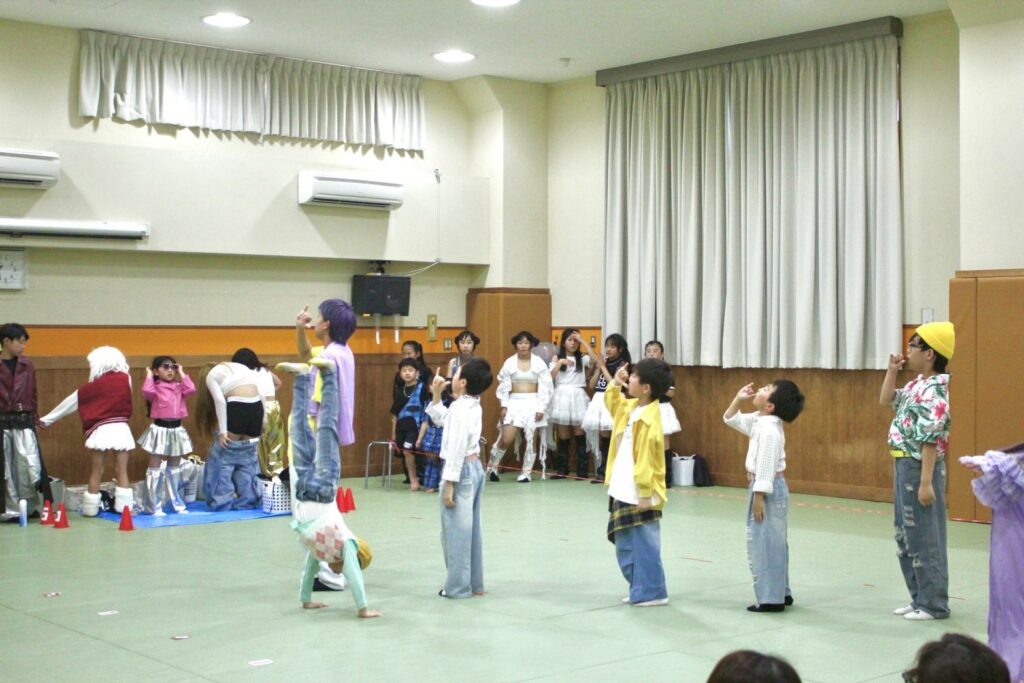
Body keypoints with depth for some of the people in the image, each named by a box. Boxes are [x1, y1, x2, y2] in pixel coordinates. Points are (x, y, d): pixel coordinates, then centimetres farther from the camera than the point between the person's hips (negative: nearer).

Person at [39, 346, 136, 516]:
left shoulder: (94, 386, 0)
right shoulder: (125, 379, 2)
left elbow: (70, 403, 9)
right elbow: (128, 405, 10)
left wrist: (46, 419, 17)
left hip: (101, 430, -1)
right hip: (122, 429, 1)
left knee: (96, 472, 8)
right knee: (122, 471, 5)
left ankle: (91, 508, 14)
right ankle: (124, 507, 3)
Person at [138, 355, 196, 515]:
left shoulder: (178, 387, 9)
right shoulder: (155, 388, -5)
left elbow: (191, 389, -8)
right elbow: (147, 391, -27)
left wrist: (182, 373, 0)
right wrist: (149, 375, -12)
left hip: (176, 430, 5)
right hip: (160, 430, -5)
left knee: (174, 469, 14)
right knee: (155, 468, 0)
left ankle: (177, 504, 23)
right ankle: (154, 507, 3)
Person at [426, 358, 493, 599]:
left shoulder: (460, 409, -20)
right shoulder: (473, 406, 9)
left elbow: (456, 450, -23)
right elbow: (442, 419, 26)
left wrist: (449, 484, -21)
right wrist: (436, 396, 14)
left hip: (461, 470, -10)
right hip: (474, 468, 10)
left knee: (456, 530, -1)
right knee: (471, 529, 14)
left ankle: (458, 586, 5)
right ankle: (474, 583, 20)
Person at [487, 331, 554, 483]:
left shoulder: (539, 363, 0)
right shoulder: (510, 362, 2)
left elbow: (545, 387, -1)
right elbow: (504, 386, 5)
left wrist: (541, 408, -7)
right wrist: (504, 406, -2)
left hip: (532, 403, 0)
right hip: (514, 403, 0)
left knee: (531, 439, 0)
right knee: (506, 439, -6)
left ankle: (527, 472, 11)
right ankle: (492, 465, 15)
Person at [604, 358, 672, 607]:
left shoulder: (648, 419, -20)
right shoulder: (631, 407, 7)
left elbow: (646, 459, -22)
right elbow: (612, 403, 31)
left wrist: (645, 494, -22)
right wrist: (614, 384, 13)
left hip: (638, 496, -10)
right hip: (623, 493, 10)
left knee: (645, 546, -1)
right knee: (625, 547, 17)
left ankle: (652, 593, 9)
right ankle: (641, 589, 26)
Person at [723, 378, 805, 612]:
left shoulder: (769, 429, -22)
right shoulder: (759, 421, 7)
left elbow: (766, 467, -23)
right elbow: (730, 419, 21)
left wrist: (758, 498, -21)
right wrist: (738, 399, 6)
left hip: (768, 489, -10)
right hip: (767, 488, 10)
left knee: (764, 543, -4)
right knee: (771, 543, 16)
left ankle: (771, 599, 1)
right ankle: (780, 593, 25)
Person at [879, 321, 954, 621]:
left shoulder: (934, 391, -19)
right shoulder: (916, 385, 9)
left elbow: (930, 441, -23)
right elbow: (886, 400, 25)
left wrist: (926, 482, -25)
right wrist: (892, 370, 12)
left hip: (919, 467, -10)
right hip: (904, 465, 10)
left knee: (924, 538, -1)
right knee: (906, 537, 16)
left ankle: (934, 604, 9)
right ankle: (919, 598, 25)